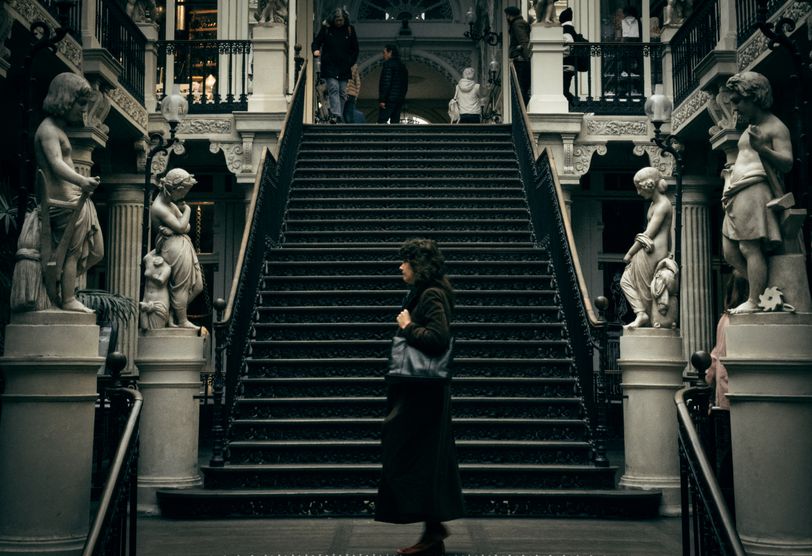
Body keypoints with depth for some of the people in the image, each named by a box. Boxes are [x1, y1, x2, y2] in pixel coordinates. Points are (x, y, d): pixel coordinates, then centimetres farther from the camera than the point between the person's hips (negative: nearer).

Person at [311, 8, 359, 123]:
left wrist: (351, 63, 4)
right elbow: (316, 42, 8)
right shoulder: (326, 29, 2)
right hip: (329, 66, -2)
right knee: (333, 88, -17)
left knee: (342, 92, 4)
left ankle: (340, 117, 10)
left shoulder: (350, 30, 7)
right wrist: (315, 50, -14)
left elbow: (355, 49, 14)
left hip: (344, 67, 2)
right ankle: (335, 115, -26)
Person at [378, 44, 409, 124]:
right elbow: (405, 85, 22)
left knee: (382, 122, -12)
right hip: (400, 99, 9)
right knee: (395, 122, 7)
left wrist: (382, 99, -18)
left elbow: (386, 82, -16)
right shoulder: (402, 66, 20)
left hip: (390, 99, -9)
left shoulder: (388, 63, -6)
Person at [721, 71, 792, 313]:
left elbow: (787, 162, -13)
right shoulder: (751, 128, 25)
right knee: (730, 253, 5)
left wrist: (761, 148, -27)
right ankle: (765, 290, 9)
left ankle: (754, 301, -14)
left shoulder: (775, 127, -3)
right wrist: (731, 171, 28)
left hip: (754, 192, -10)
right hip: (737, 196, 10)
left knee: (750, 248, -15)